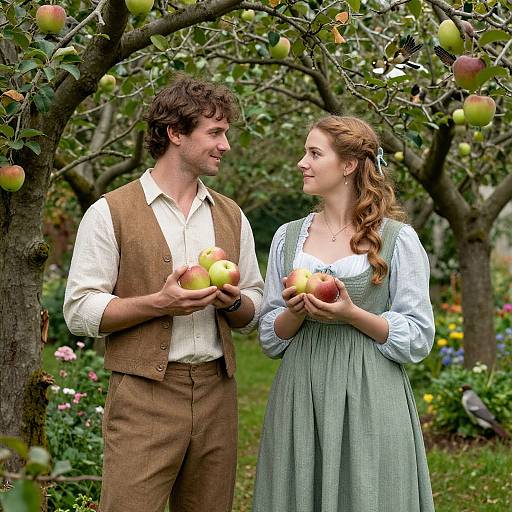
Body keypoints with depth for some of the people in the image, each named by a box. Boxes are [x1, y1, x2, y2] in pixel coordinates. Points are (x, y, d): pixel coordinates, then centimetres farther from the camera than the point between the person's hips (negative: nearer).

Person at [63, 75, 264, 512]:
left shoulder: (231, 217, 14)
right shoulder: (111, 213, -2)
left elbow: (254, 312, 18)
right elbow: (80, 312, -6)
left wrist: (234, 301, -5)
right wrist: (159, 303, -18)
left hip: (216, 394, 5)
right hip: (144, 397, -4)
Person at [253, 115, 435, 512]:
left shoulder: (398, 239, -2)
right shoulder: (288, 236, 9)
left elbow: (419, 338, -3)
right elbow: (271, 339, 12)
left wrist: (352, 315, -16)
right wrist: (294, 312, -9)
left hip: (370, 404, -3)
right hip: (299, 400, 3)